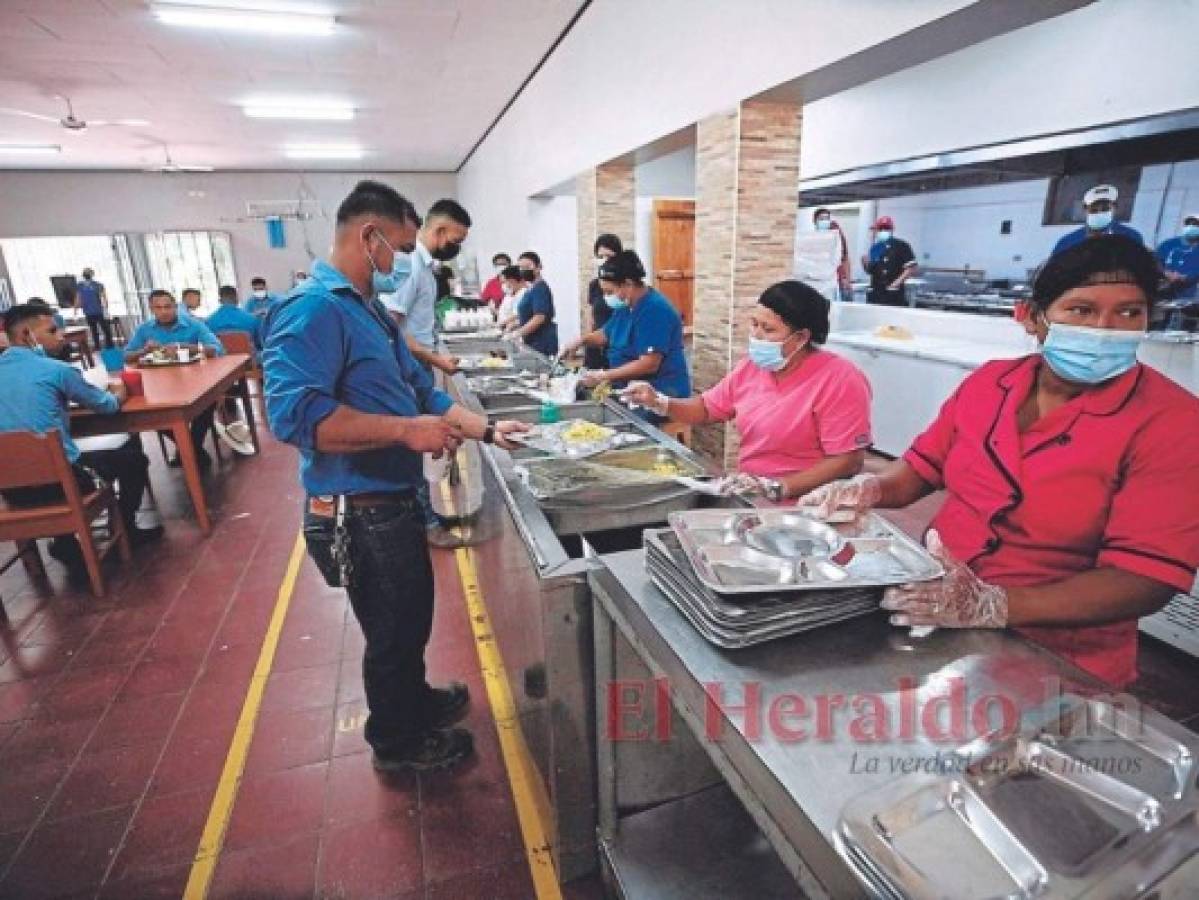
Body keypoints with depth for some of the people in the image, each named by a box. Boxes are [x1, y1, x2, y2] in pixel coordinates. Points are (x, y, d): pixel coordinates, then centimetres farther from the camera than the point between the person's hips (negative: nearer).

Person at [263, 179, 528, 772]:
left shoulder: (368, 309, 12)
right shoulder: (313, 309, -20)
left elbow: (421, 392, 14)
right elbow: (294, 412, -34)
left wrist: (488, 430, 7)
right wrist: (406, 430, -29)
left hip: (394, 500, 10)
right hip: (361, 511, -9)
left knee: (411, 618, 26)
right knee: (392, 632, 11)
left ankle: (414, 700, 50)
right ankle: (397, 741, 36)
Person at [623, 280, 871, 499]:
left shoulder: (839, 379, -15)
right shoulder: (751, 366, 5)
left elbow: (848, 461, -18)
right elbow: (707, 408, 16)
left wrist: (776, 487, -25)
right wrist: (658, 402, -1)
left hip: (801, 502, -6)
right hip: (747, 493, 7)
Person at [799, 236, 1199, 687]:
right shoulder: (989, 380, 3)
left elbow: (1147, 575, -15)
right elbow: (925, 464, 13)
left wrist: (996, 606, -29)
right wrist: (872, 488, -9)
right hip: (933, 604, 4)